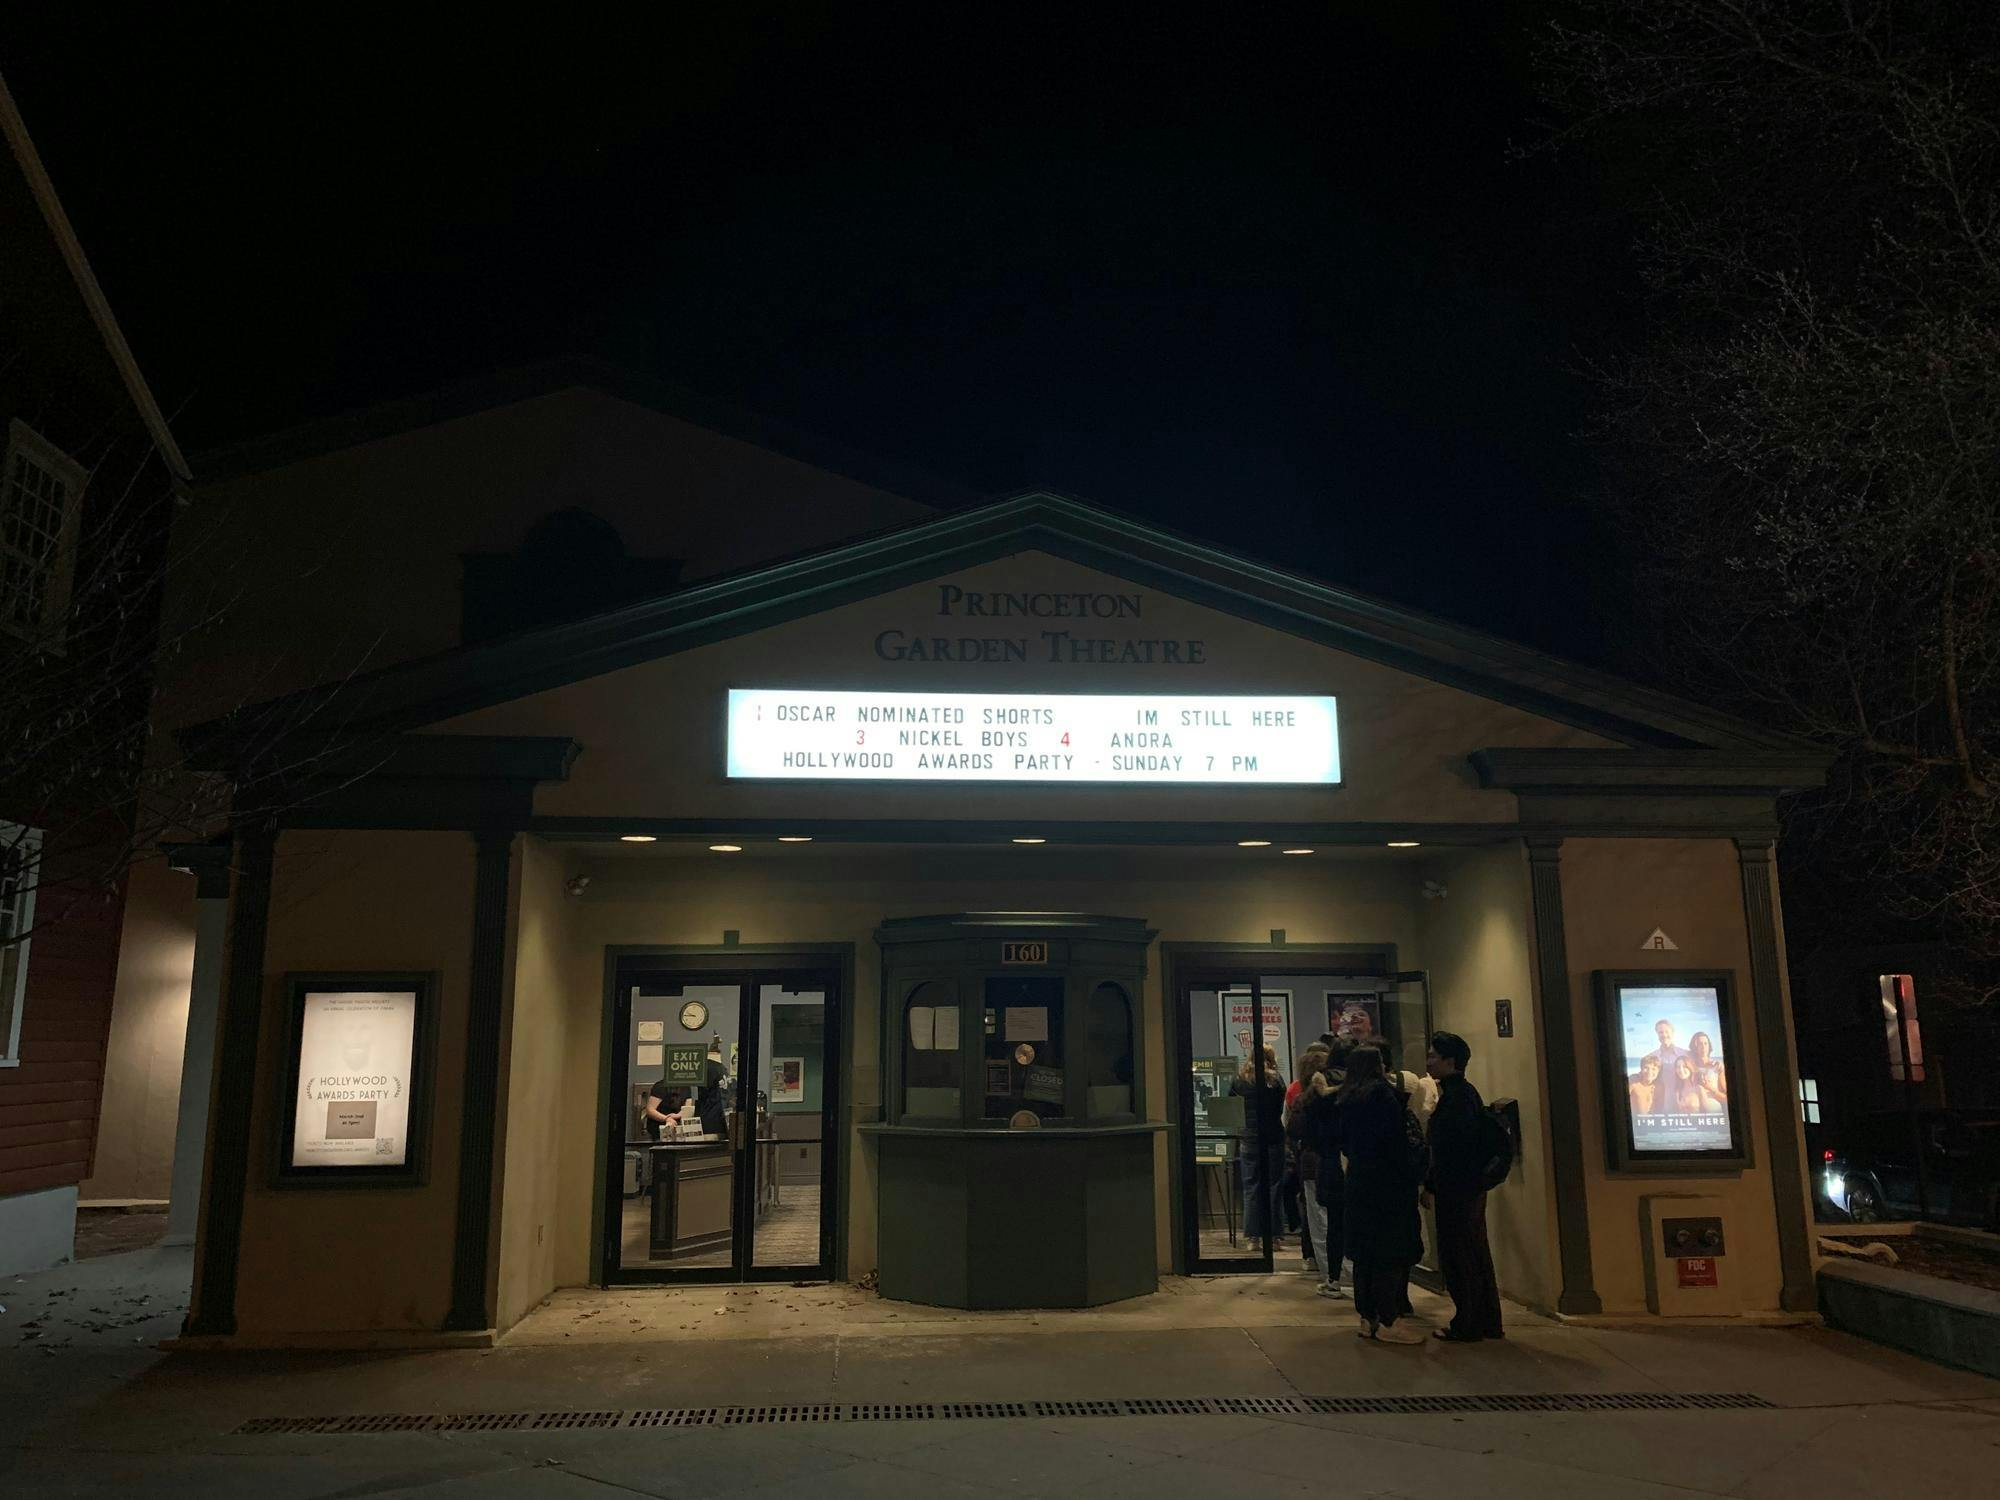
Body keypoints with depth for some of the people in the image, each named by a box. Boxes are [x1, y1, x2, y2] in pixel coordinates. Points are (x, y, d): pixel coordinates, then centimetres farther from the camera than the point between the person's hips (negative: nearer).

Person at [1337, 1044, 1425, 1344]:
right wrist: (1410, 1180, -10)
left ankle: (1368, 1318, 15)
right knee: (1391, 1254, -3)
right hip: (1387, 1184, -8)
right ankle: (1388, 1321, -2)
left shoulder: (1345, 1099, 11)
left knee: (1364, 1254, 11)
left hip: (1356, 1183, 8)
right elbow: (1396, 1141, -15)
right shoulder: (1382, 1093, -11)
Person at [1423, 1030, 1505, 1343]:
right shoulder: (1466, 1091, 12)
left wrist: (1430, 1186, -15)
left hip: (1456, 1188, -10)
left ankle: (1466, 1326, 5)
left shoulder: (1454, 1096, -18)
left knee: (1458, 1258, -1)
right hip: (1472, 1185, 10)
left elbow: (1447, 1148, -21)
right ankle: (1488, 1323, 24)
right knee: (1476, 1255, 16)